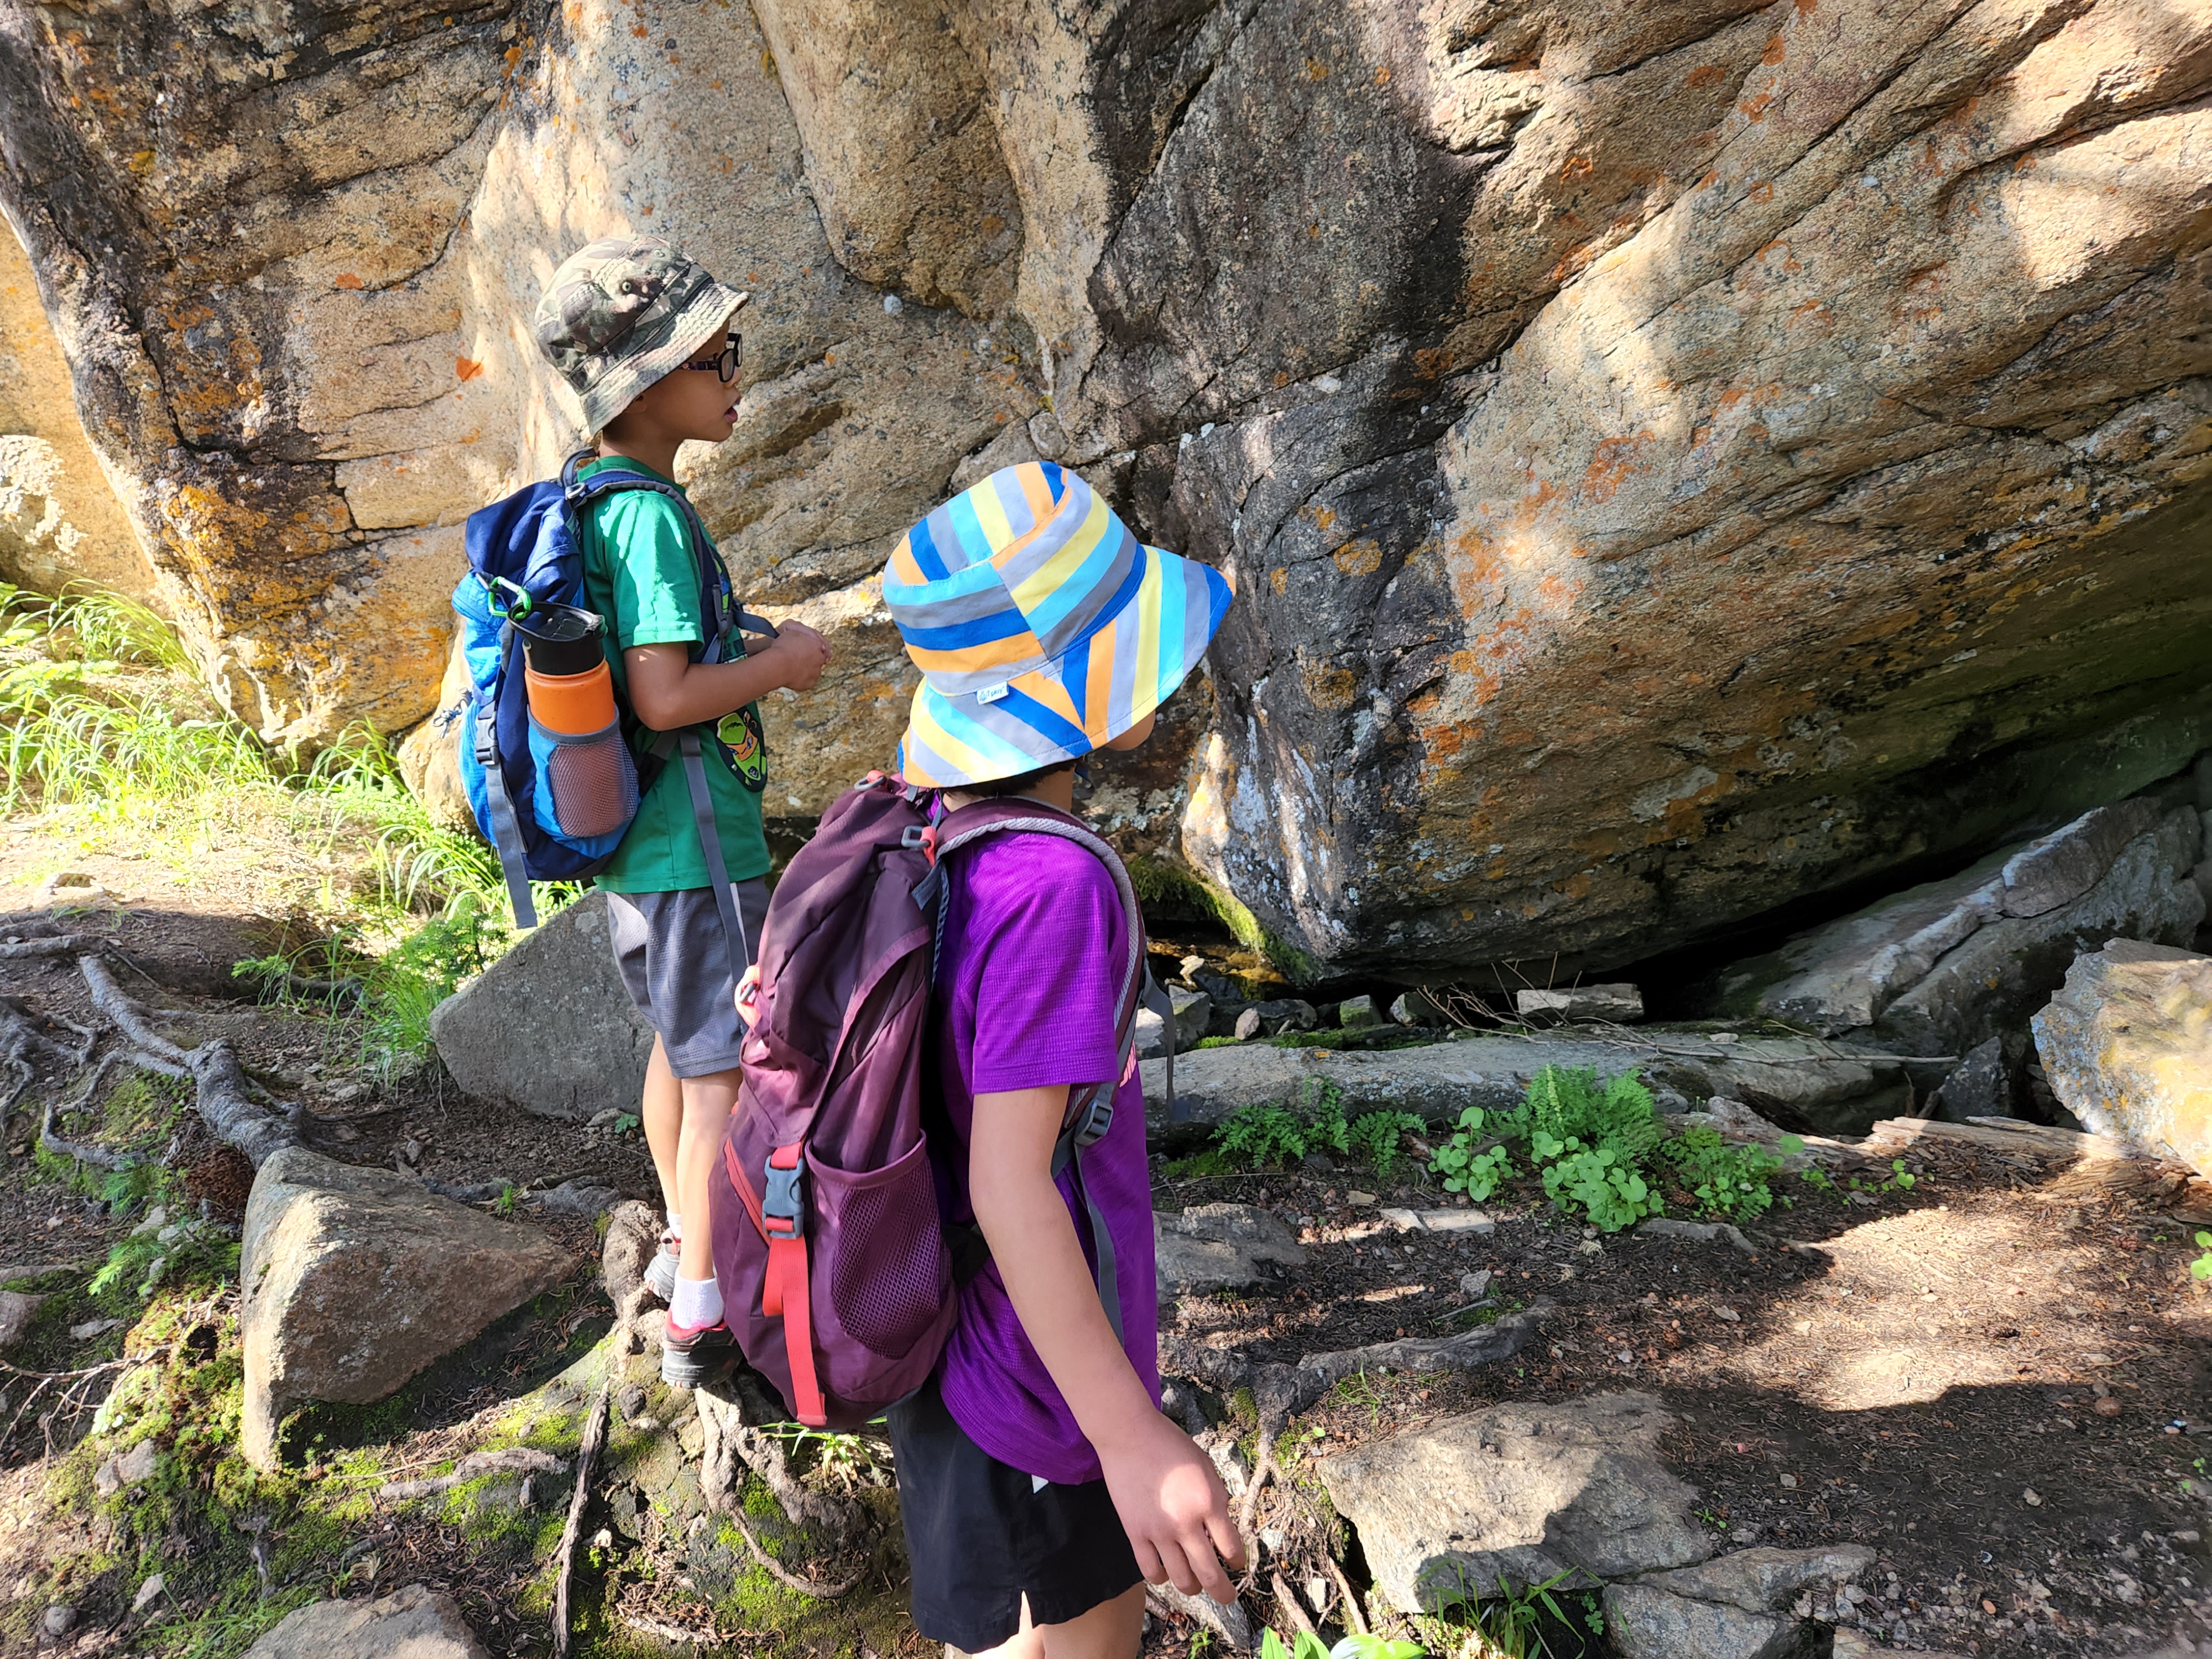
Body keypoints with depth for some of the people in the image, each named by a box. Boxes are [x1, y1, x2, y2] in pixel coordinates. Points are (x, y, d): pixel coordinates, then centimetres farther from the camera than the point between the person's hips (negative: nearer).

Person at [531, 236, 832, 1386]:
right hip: (695, 843, -10)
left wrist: (758, 653, 12)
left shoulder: (587, 500, 9)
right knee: (727, 1073, 1)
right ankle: (700, 1320, 13)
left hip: (634, 844, 10)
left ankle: (685, 1243, 41)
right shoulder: (648, 516, -21)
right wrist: (781, 665, -13)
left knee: (678, 1043, 23)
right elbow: (664, 696, -28)